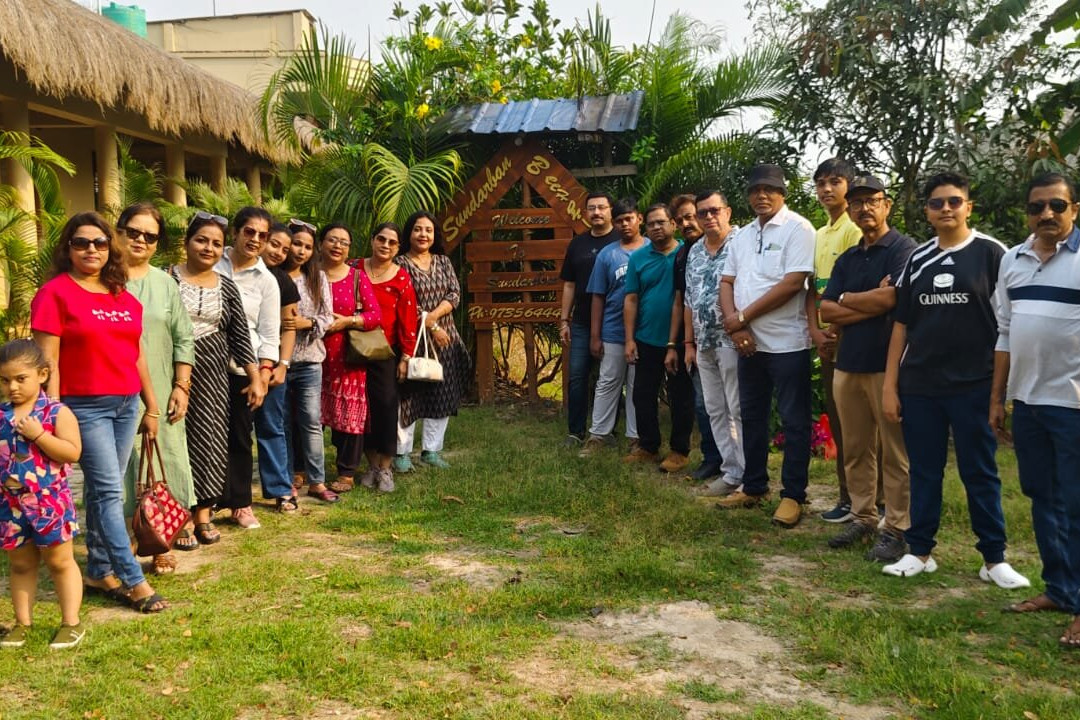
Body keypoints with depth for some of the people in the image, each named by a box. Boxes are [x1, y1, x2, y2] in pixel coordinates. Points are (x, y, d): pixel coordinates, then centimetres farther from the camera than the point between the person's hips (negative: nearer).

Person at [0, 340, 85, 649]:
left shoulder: (57, 412, -11)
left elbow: (72, 452, -19)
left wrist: (38, 434, -24)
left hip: (50, 503, -5)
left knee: (60, 562, 8)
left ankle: (71, 623, 16)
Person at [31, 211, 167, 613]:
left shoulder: (123, 297, 12)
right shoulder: (54, 293, -6)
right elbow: (47, 361, -10)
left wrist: (151, 406, 16)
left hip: (127, 404, 6)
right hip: (84, 407, -6)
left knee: (103, 489, 12)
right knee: (108, 490, -6)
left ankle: (99, 572, 22)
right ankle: (133, 581, -3)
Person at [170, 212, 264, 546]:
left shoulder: (227, 287, 8)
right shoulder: (168, 279, -1)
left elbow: (240, 337, 9)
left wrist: (256, 378, 4)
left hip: (212, 373, 3)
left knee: (209, 437, 4)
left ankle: (203, 512, 17)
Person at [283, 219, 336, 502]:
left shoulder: (318, 279, 6)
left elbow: (328, 317, 3)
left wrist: (307, 323, -14)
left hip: (309, 360, 1)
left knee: (311, 421, 0)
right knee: (286, 422, 9)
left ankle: (316, 481, 6)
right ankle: (294, 474, 22)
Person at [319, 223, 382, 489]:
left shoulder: (357, 277, 3)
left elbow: (375, 315, -3)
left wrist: (346, 321, -15)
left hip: (347, 357, -1)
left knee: (350, 414, 1)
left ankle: (346, 473, 13)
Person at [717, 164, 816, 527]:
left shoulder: (797, 229, -9)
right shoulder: (742, 236, 14)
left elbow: (792, 283, -18)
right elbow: (727, 282, 11)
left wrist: (743, 316, -13)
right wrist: (733, 324, -7)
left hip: (787, 343, -7)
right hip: (748, 343, 7)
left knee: (793, 421, 2)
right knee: (751, 416, 15)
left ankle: (793, 495, 11)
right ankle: (754, 487, 28)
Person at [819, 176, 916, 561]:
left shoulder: (903, 249, -4)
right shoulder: (847, 259, 17)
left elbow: (890, 299, -17)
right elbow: (826, 311, 8)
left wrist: (846, 299, 0)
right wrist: (871, 304, -7)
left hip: (888, 363, -6)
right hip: (848, 363, 7)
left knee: (895, 452, -1)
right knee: (856, 449, 11)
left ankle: (896, 529, 7)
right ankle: (862, 519, 22)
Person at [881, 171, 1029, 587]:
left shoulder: (991, 253, -2)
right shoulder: (917, 259, 8)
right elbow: (901, 324, 10)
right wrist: (890, 385, 6)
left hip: (972, 385, -3)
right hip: (918, 386, 3)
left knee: (980, 473, 5)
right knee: (923, 472, 10)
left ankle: (994, 559, 16)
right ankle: (919, 552, 20)